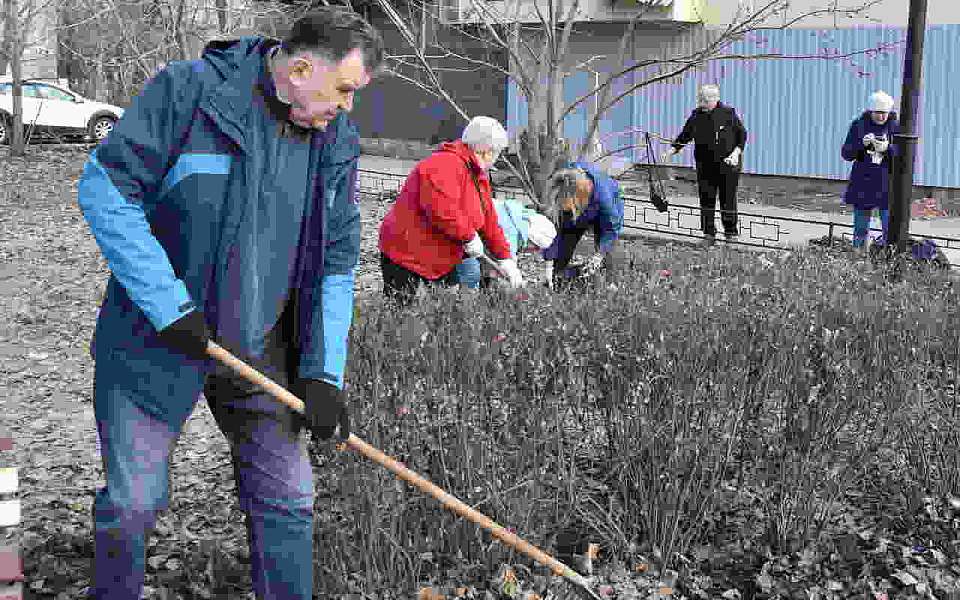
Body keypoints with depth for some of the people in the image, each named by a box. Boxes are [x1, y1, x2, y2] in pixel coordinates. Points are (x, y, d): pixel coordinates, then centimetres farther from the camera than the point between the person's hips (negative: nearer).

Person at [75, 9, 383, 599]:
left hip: (260, 352, 4)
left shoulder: (338, 141, 2)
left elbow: (337, 262, 5)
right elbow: (104, 190, -14)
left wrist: (322, 373, -5)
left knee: (288, 503, 6)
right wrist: (169, 305, -20)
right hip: (154, 342, -4)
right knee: (133, 502, 2)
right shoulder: (189, 90, -13)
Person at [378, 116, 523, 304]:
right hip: (406, 254, -10)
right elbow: (442, 210, -34)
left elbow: (489, 221, 17)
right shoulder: (446, 165, -21)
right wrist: (469, 237, -21)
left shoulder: (478, 175, 14)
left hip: (442, 260, 10)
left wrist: (506, 259, 12)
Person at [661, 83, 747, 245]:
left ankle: (730, 232, 14)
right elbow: (685, 136, 11)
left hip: (728, 165, -3)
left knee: (728, 199, 1)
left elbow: (742, 134, 1)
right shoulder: (696, 115, 6)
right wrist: (671, 151, -1)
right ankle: (708, 233, 12)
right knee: (706, 200, 2)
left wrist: (737, 151, -14)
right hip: (705, 166, 3)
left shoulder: (728, 113, -3)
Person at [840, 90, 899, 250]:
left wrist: (887, 148, -24)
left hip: (887, 186, -1)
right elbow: (846, 154, -1)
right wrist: (861, 144, -19)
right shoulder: (859, 125, 1)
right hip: (863, 185, 1)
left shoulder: (896, 127, -1)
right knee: (860, 229, 11)